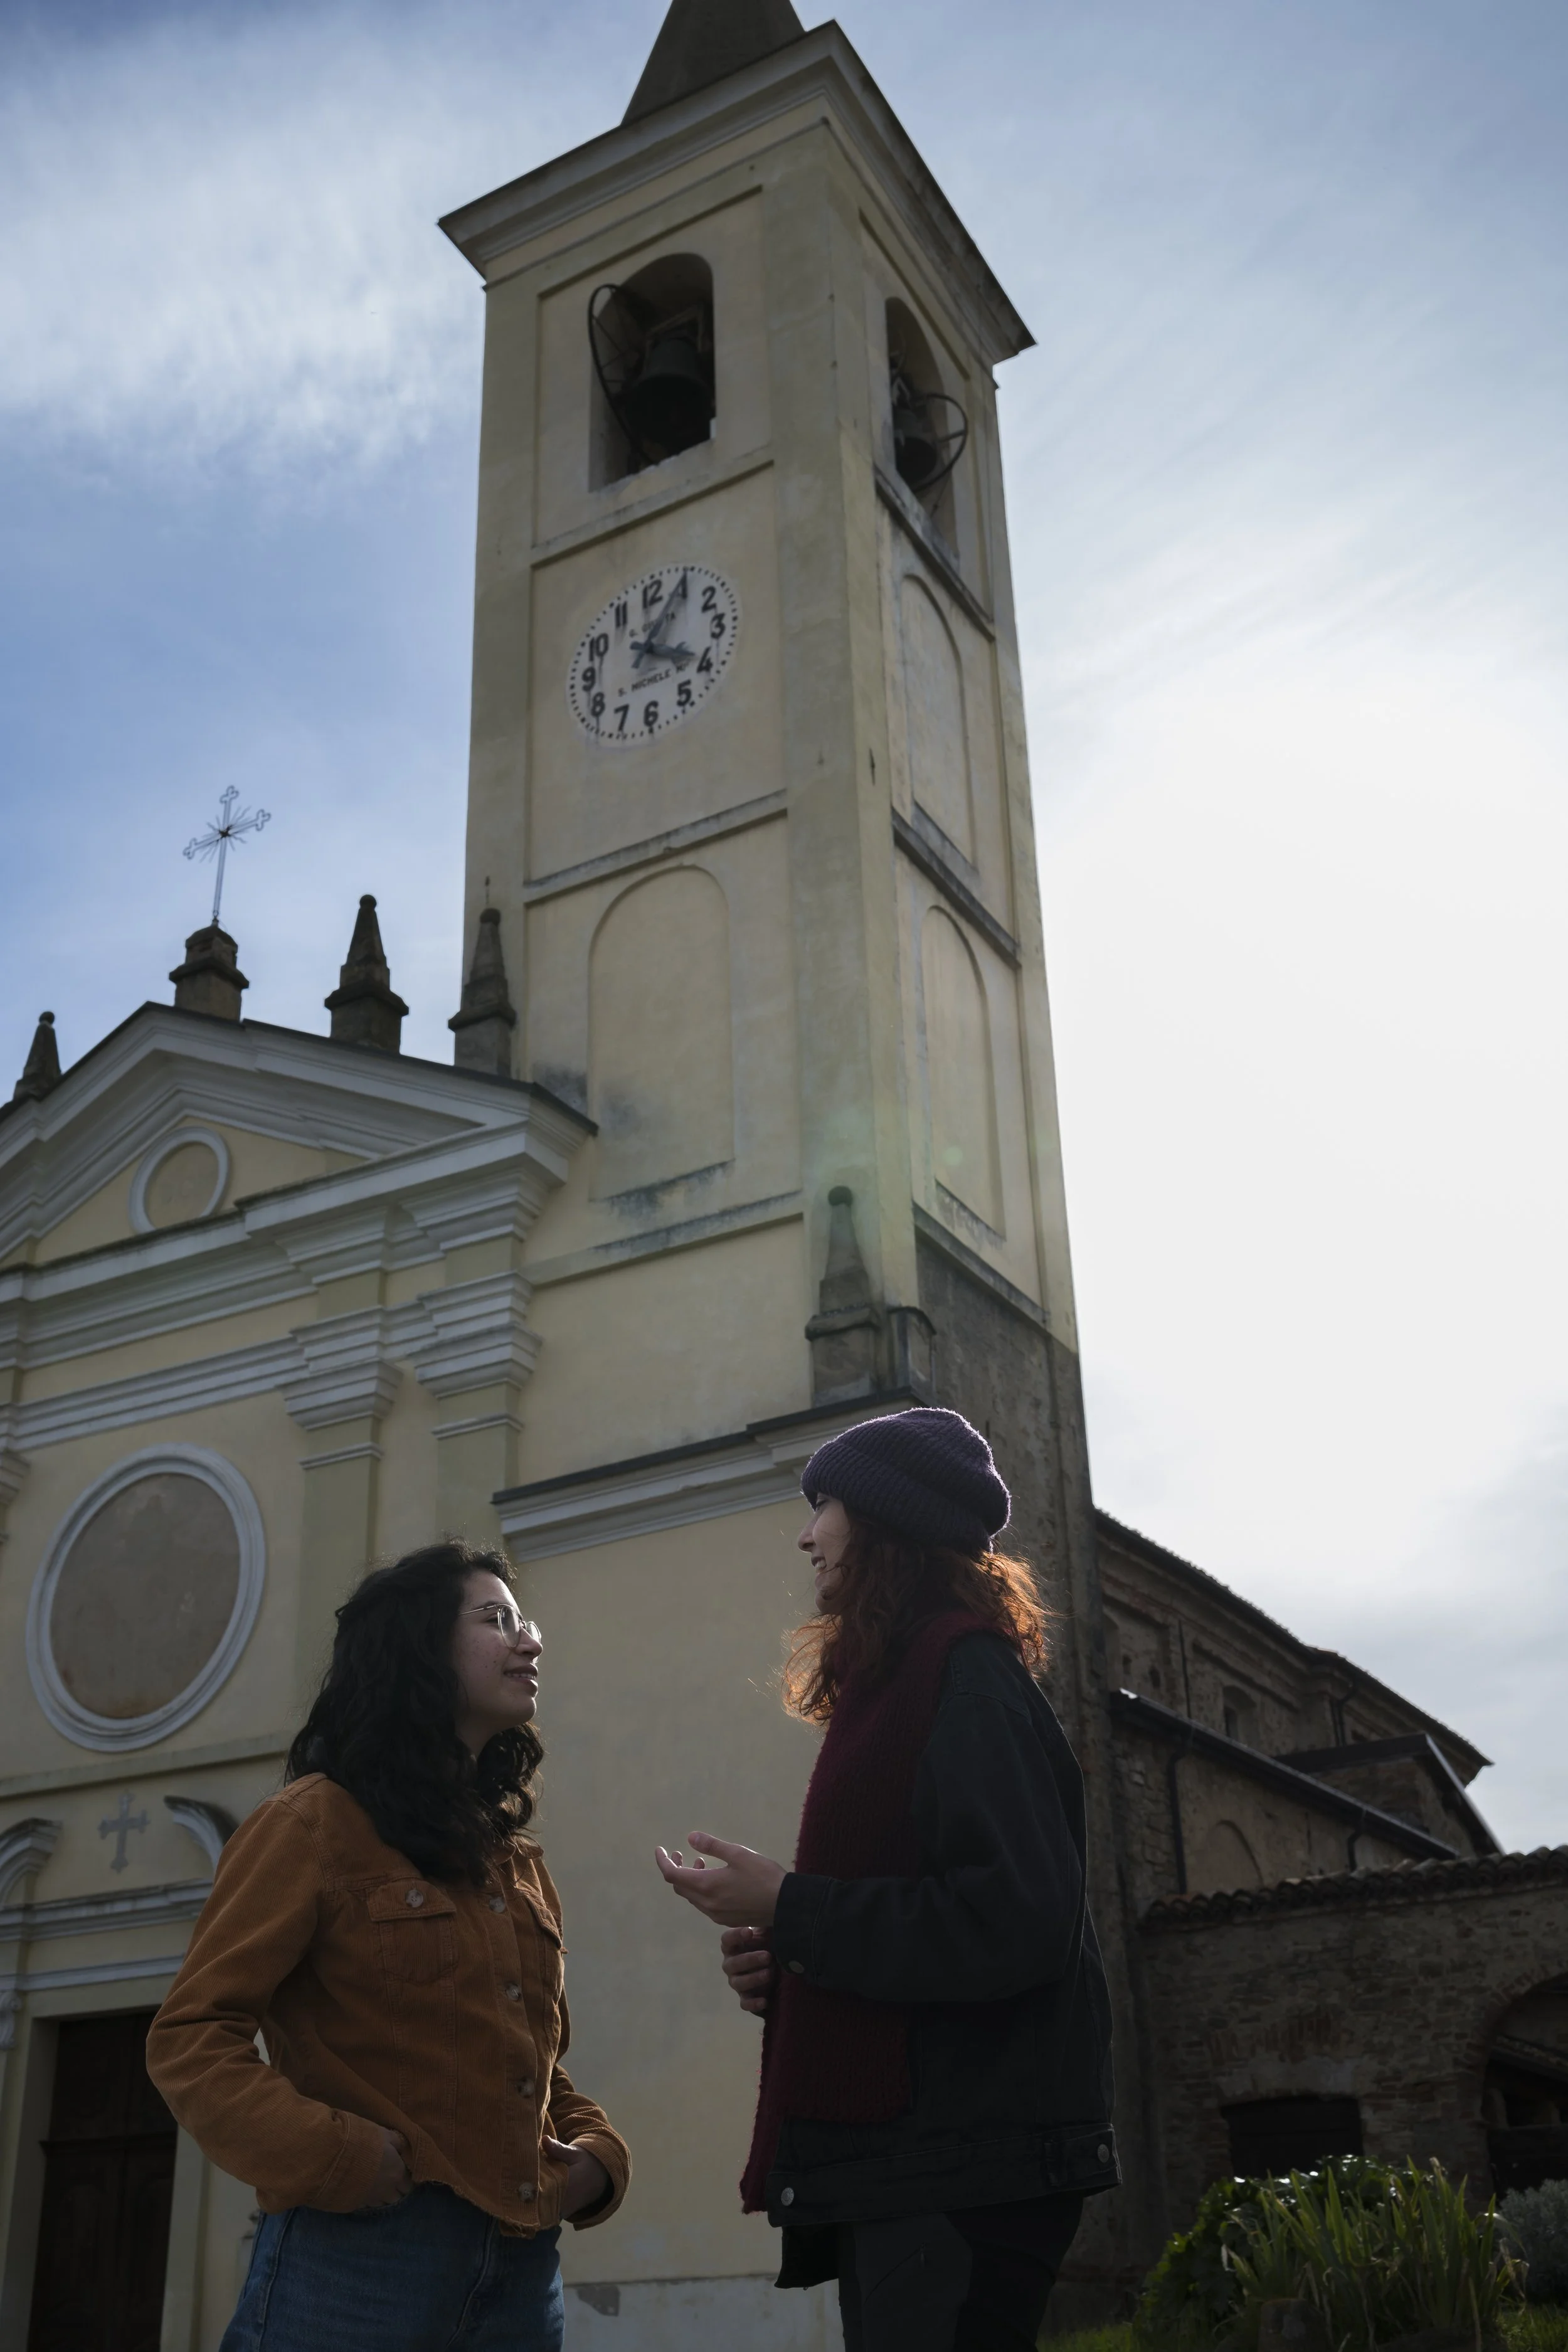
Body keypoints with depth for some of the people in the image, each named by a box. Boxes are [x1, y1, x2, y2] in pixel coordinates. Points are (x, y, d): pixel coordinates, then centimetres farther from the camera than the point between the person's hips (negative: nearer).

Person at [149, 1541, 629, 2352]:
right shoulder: (315, 1823, -3)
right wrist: (337, 2158, -20)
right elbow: (192, 2037, -8)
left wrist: (595, 2154, 4)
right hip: (360, 2251, -7)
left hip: (521, 2265, 7)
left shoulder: (518, 1863, 19)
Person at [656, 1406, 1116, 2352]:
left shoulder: (962, 1673, -11)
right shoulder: (905, 1682, 18)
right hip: (902, 2164, 9)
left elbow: (1015, 1919, -21)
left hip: (965, 2167, -9)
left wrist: (789, 1908, -15)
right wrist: (783, 1959, 4)